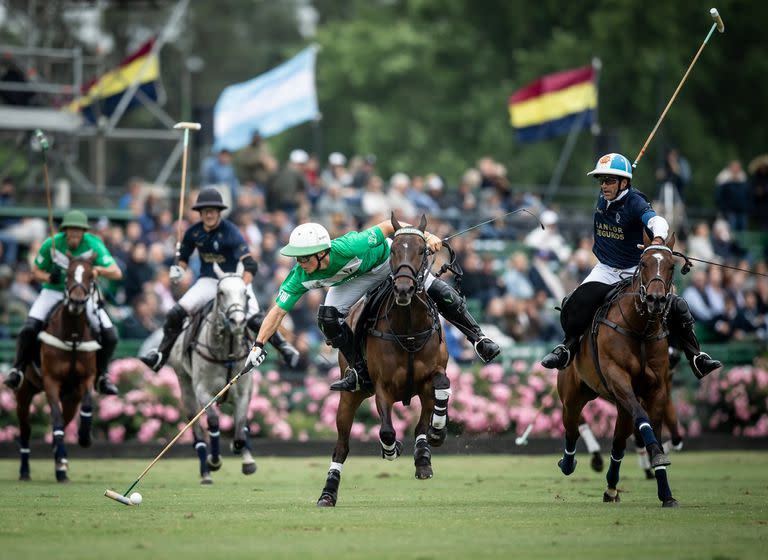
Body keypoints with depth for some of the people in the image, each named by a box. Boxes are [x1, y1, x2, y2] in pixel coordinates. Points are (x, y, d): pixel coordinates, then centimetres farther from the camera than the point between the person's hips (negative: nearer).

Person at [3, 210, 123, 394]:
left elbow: (117, 273, -22)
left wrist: (98, 270, -43)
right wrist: (50, 278, -23)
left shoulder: (93, 245, -17)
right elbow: (36, 271, -1)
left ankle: (101, 376, 14)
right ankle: (18, 370, -2)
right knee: (29, 329, -24)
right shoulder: (51, 245, -15)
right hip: (53, 292, -1)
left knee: (110, 336, -11)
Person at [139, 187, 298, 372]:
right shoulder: (193, 232, -3)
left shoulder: (230, 232, -19)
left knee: (254, 319, -23)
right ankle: (160, 355, 0)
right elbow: (184, 256, 16)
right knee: (175, 314, -12)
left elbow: (249, 264, -28)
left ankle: (284, 346, -4)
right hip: (208, 281, 4)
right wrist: (179, 268, -8)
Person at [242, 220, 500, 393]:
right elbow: (278, 311, -22)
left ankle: (478, 338, 10)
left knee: (439, 293, -11)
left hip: (390, 259, -3)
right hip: (356, 278, 3)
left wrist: (427, 236, -35)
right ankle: (360, 371, 1)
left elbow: (388, 227, -36)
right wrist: (258, 345, -29)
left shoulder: (347, 247, -44)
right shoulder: (300, 277, -30)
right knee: (328, 317, -17)